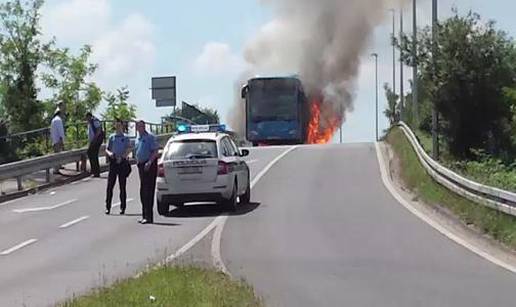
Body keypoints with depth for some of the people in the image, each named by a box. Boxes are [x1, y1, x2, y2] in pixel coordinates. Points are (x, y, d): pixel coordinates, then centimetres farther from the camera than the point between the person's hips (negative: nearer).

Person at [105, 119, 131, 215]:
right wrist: (109, 153, -12)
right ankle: (108, 207, -1)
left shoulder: (125, 138, 5)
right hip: (113, 162, 2)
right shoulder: (111, 137, 12)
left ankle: (122, 207, 5)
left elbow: (127, 151, -4)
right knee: (110, 186, -3)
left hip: (122, 162, -2)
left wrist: (122, 157, -23)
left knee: (122, 186, 1)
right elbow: (107, 149, 11)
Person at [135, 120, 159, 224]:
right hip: (141, 165, 8)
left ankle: (148, 216, -12)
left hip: (150, 165, -8)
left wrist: (149, 162, -22)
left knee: (148, 191, -11)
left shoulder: (150, 137, -8)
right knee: (143, 191, 10)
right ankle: (145, 215, 16)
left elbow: (155, 152, -13)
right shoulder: (137, 139, 16)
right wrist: (138, 163, 16)